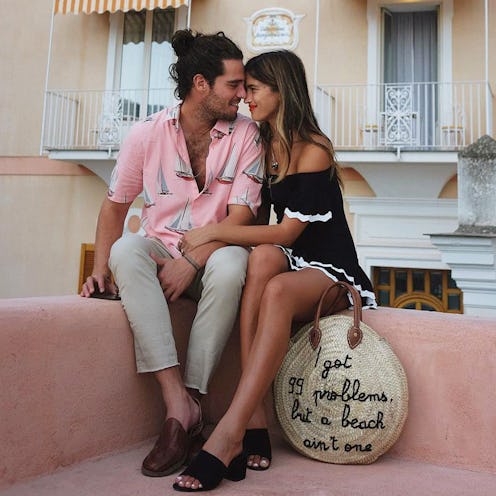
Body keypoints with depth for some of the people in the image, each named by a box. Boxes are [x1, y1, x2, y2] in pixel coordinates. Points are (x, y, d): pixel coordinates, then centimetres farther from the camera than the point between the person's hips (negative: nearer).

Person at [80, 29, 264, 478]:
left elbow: (242, 215, -10)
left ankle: (191, 398, -24)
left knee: (230, 267, -35)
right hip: (159, 250, 1)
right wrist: (101, 270, -8)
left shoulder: (246, 134, -3)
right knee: (126, 250, -32)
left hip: (214, 253, -1)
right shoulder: (148, 133, 0)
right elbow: (115, 205, 6)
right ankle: (179, 405, -34)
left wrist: (191, 261, -23)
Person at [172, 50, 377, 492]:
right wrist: (210, 235, 2)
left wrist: (213, 232, -18)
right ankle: (254, 425, -36)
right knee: (263, 257, -31)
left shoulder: (313, 149, -10)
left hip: (331, 273, -5)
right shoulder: (262, 146, 12)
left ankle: (228, 435, -38)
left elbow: (288, 231, -17)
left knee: (278, 289, -37)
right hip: (286, 263, 5)